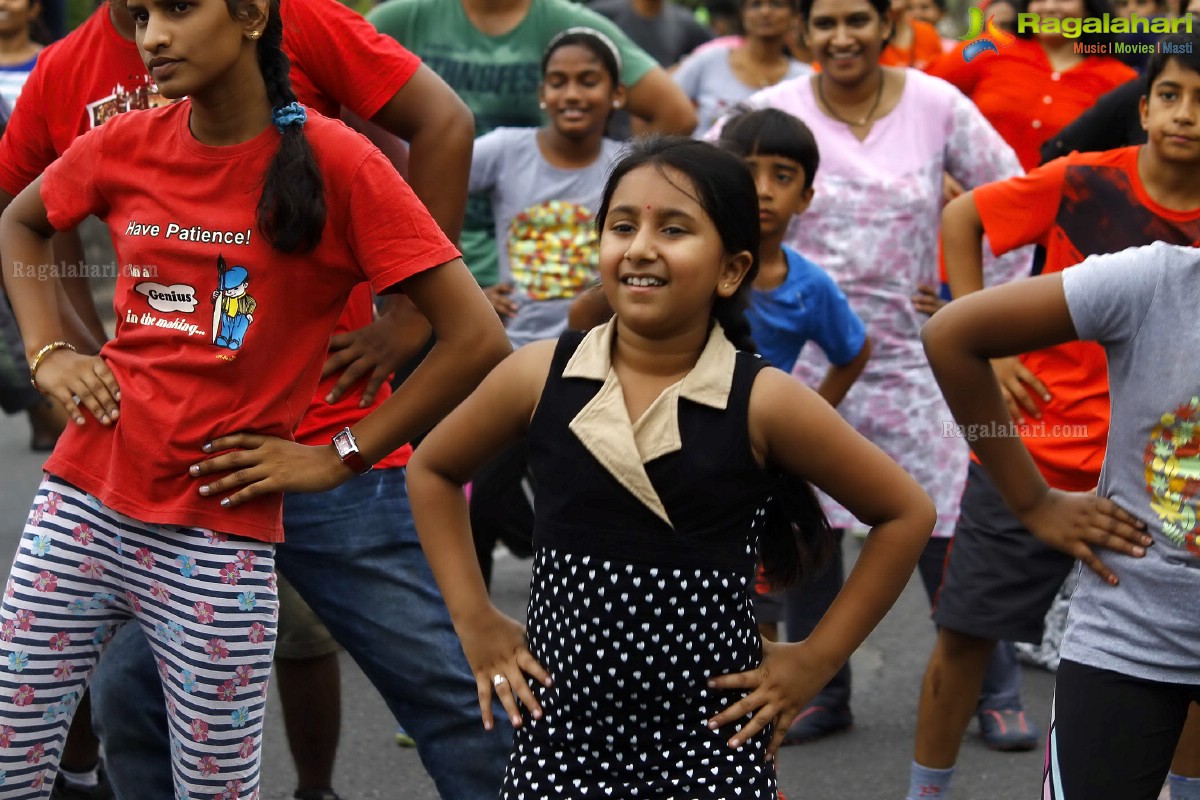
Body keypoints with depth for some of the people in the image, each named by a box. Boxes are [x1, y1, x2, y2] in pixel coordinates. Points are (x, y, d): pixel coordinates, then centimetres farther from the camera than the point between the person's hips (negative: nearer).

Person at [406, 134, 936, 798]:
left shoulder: (763, 401, -8)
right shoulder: (539, 377, -2)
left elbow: (906, 513, 3)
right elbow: (432, 471, 15)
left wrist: (815, 661, 1)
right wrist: (475, 621, 8)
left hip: (711, 738, -2)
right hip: (562, 722, 2)